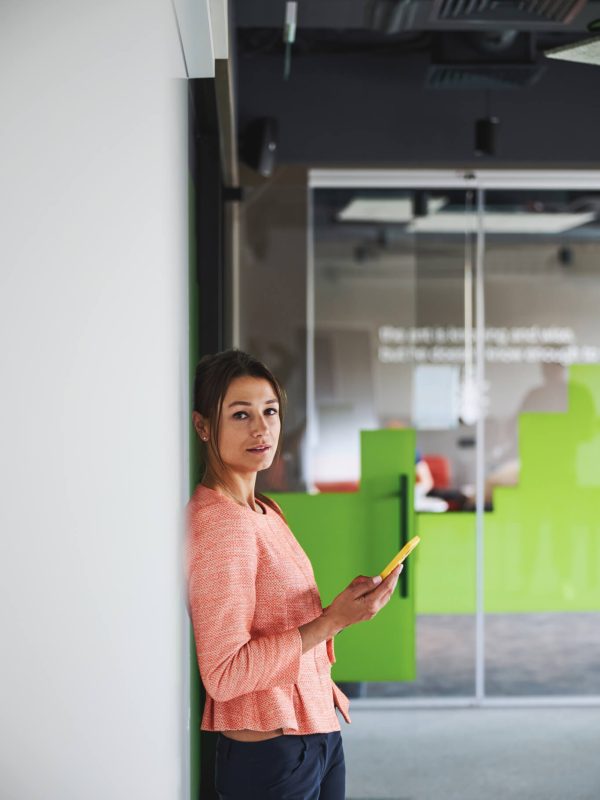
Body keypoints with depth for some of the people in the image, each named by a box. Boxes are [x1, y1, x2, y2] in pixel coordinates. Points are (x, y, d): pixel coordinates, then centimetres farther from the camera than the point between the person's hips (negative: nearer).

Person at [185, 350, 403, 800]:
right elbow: (224, 674, -24)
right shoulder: (219, 522, -21)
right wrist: (333, 620, -25)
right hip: (270, 755, -8)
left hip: (318, 735, 8)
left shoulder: (265, 511, 7)